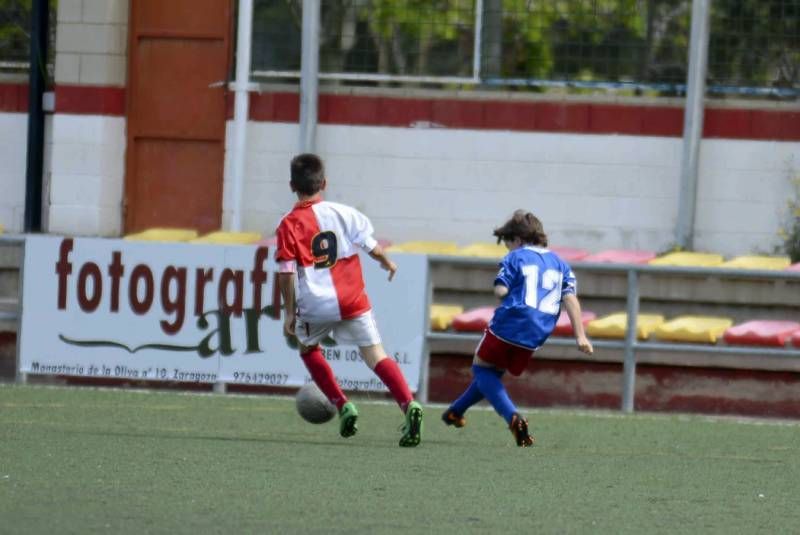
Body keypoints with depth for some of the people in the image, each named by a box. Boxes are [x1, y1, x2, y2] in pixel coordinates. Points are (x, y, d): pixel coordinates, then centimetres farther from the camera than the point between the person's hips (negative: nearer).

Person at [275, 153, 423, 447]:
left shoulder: (288, 225, -3)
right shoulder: (343, 213, 2)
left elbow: (286, 273, -6)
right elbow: (373, 248, 4)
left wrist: (289, 312, 1)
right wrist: (387, 263, 25)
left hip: (315, 306, -1)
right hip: (353, 302, 1)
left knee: (308, 347, 26)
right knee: (375, 355, 0)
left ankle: (342, 405, 14)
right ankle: (409, 404, -23)